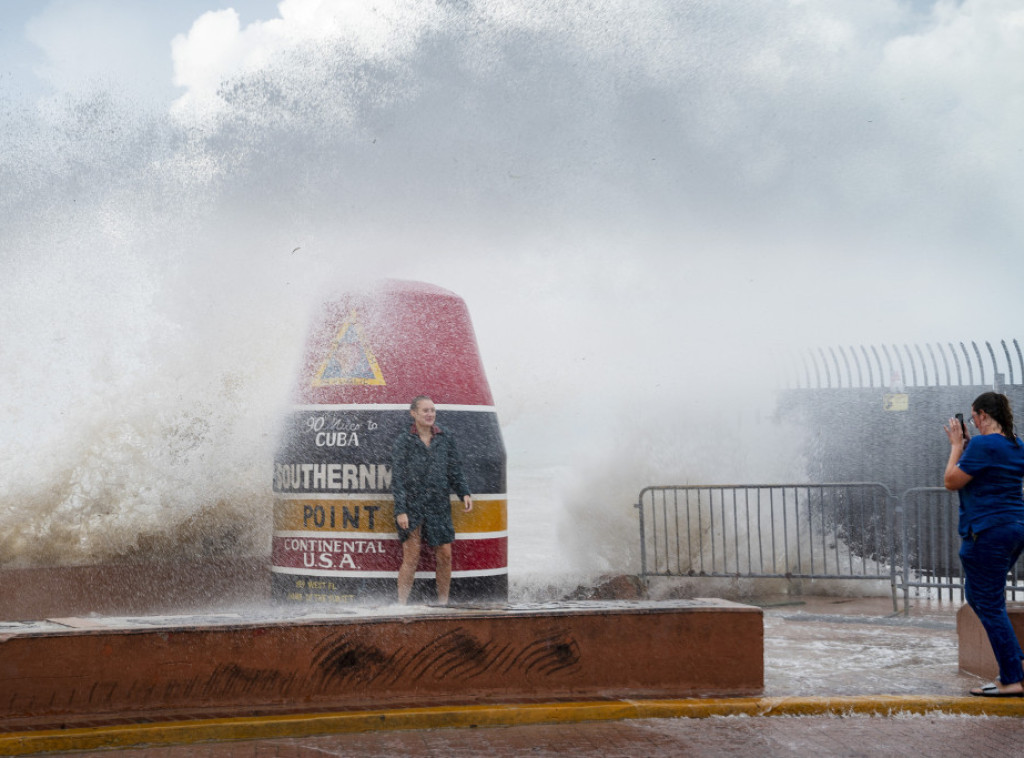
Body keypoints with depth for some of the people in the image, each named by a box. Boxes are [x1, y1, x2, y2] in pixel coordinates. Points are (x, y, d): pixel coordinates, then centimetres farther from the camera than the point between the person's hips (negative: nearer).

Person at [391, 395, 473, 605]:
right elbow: (397, 478, -3)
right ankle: (401, 606, 2)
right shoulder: (404, 441, 0)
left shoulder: (446, 439, 9)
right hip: (411, 508, -3)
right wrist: (400, 511, -10)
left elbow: (455, 471, 12)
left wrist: (464, 493, -5)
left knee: (445, 556, 3)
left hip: (439, 507, 3)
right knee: (410, 559, -5)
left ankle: (443, 603, 15)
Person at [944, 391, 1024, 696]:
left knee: (989, 604, -4)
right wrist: (966, 445, 17)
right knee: (977, 595, 21)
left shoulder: (983, 445, -16)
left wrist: (957, 445, 0)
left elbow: (951, 481, -10)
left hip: (988, 531, -10)